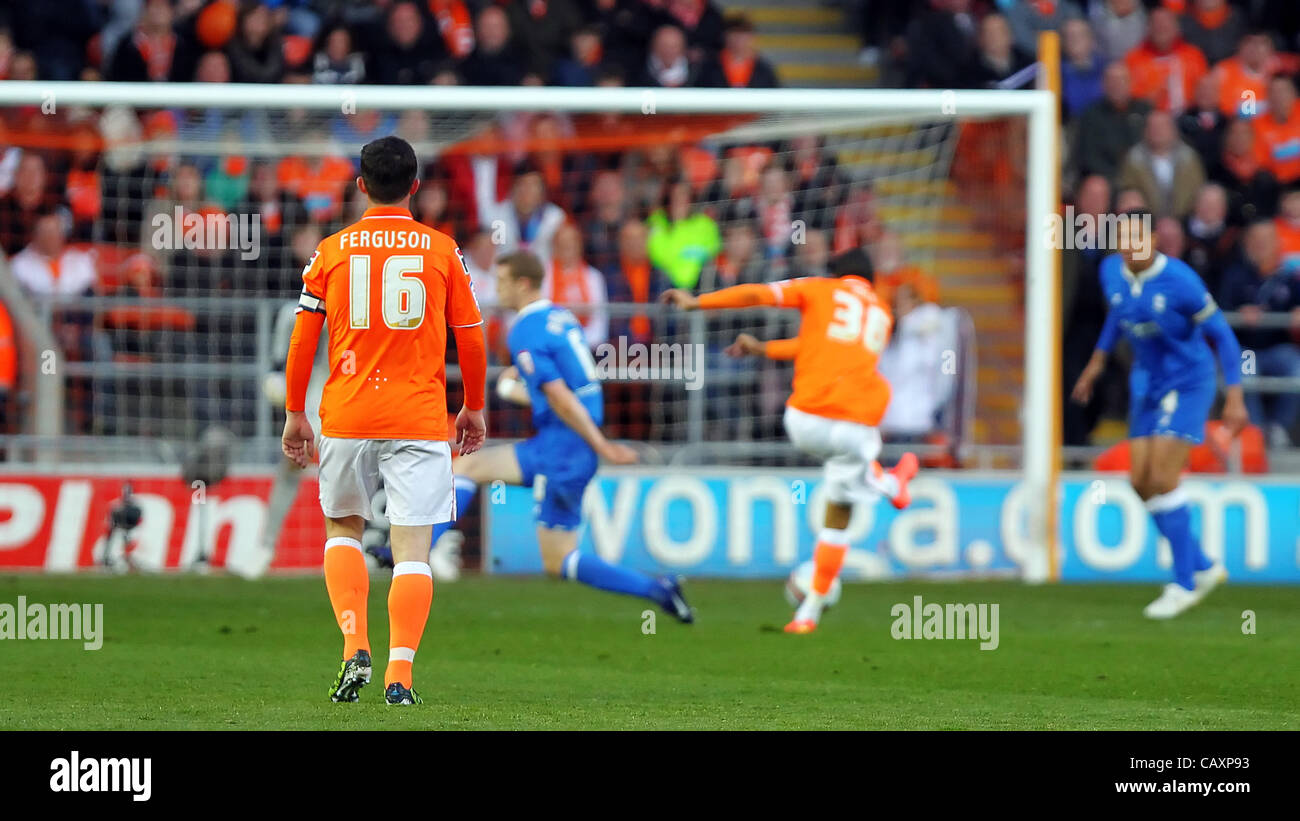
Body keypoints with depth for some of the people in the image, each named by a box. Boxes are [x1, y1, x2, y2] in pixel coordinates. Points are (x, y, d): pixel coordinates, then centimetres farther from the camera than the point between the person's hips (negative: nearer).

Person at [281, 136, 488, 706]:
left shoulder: (331, 251, 3)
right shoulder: (442, 250, 2)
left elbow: (302, 341, 4)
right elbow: (471, 339, 7)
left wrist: (294, 414, 13)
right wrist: (474, 408, 20)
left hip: (346, 417, 1)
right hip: (420, 418, -1)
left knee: (342, 527, 19)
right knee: (412, 546, -1)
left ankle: (355, 645, 1)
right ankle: (400, 673, -12)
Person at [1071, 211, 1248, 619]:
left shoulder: (1180, 280, -21)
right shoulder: (1111, 272, -2)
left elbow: (1221, 334, -13)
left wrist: (1235, 397, -16)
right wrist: (1098, 359, 18)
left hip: (1188, 383, -7)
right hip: (1146, 384, 7)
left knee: (1162, 481, -15)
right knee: (1141, 483, 2)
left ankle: (1184, 584, -4)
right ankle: (1203, 567, 17)